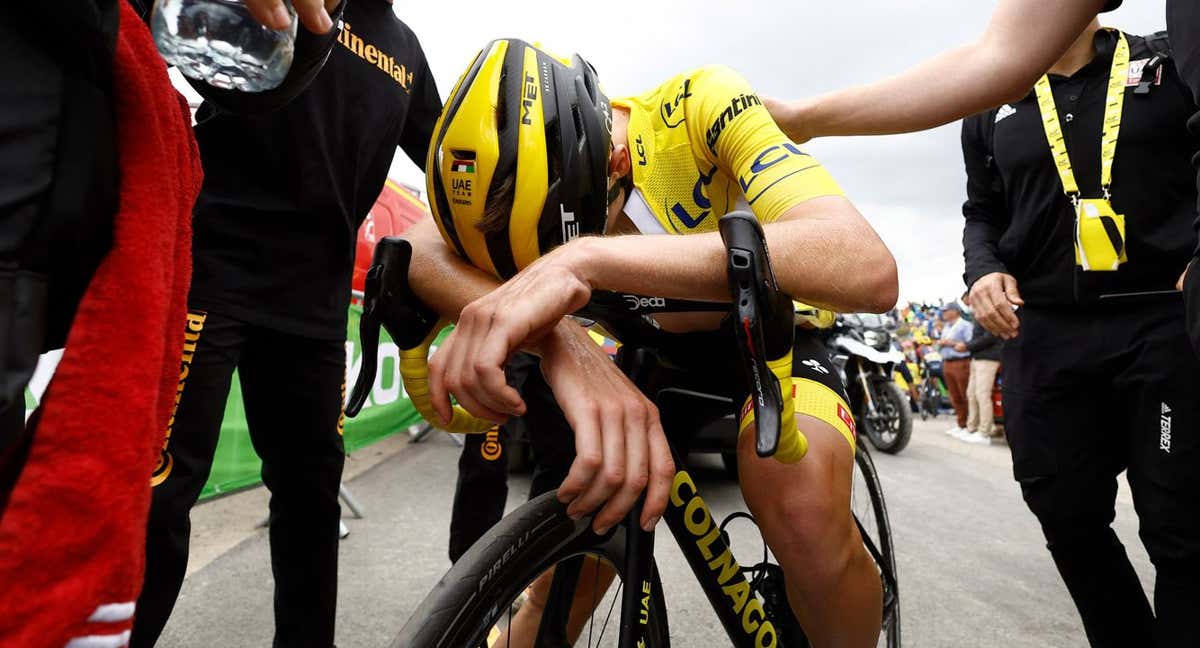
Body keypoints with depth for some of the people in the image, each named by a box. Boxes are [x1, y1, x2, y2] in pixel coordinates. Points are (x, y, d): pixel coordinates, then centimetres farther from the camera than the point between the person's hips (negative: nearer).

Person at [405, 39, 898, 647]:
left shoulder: (704, 105, -29)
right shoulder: (538, 161, -16)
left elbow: (869, 270, -43)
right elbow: (422, 250, -33)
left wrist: (590, 257, -53)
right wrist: (558, 339, -54)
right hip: (661, 345, 4)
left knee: (803, 508, -32)